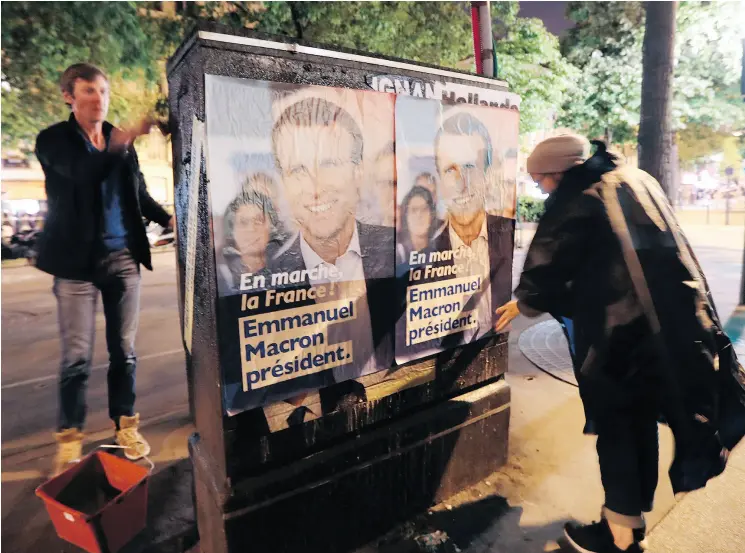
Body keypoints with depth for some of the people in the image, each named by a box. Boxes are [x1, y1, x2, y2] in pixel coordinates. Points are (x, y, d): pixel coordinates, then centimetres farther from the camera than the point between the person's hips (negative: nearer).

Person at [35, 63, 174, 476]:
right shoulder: (52, 140, -1)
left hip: (123, 257, 4)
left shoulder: (120, 139, 11)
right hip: (77, 260, -3)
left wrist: (168, 218, -2)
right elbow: (83, 173, -21)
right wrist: (121, 143, -35)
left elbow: (138, 193, 14)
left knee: (124, 350, 8)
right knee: (76, 356, 0)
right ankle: (69, 438, 17)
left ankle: (125, 425, 22)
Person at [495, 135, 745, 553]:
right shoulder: (637, 180, 14)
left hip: (617, 329, -8)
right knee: (642, 419, 18)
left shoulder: (576, 199, -12)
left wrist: (523, 303, 9)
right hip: (671, 322, 8)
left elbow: (547, 265, -10)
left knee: (615, 426, 7)